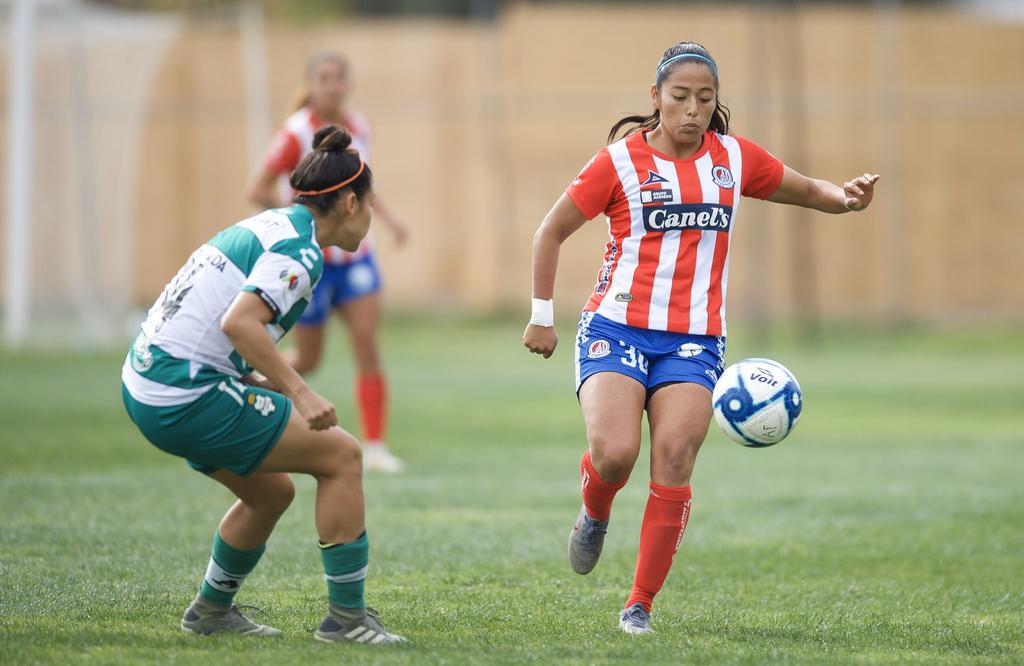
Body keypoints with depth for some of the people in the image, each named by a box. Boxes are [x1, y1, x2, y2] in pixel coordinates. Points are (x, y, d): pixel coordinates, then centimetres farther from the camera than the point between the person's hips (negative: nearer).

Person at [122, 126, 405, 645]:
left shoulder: (269, 226, 15)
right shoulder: (299, 249, -12)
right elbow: (240, 323, -27)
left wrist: (261, 382, 18)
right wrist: (299, 393, -26)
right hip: (187, 395, -10)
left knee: (272, 491, 24)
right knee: (342, 455, -4)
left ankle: (211, 610, 38)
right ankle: (346, 616, -1)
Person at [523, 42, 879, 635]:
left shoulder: (735, 158, 8)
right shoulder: (621, 161, -1)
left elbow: (809, 191, 18)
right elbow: (552, 231, 7)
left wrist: (846, 197, -5)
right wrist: (543, 317, 6)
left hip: (695, 339, 2)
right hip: (617, 329, -2)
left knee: (674, 465, -15)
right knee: (613, 453, -23)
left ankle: (642, 604, -4)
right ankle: (595, 516, 14)